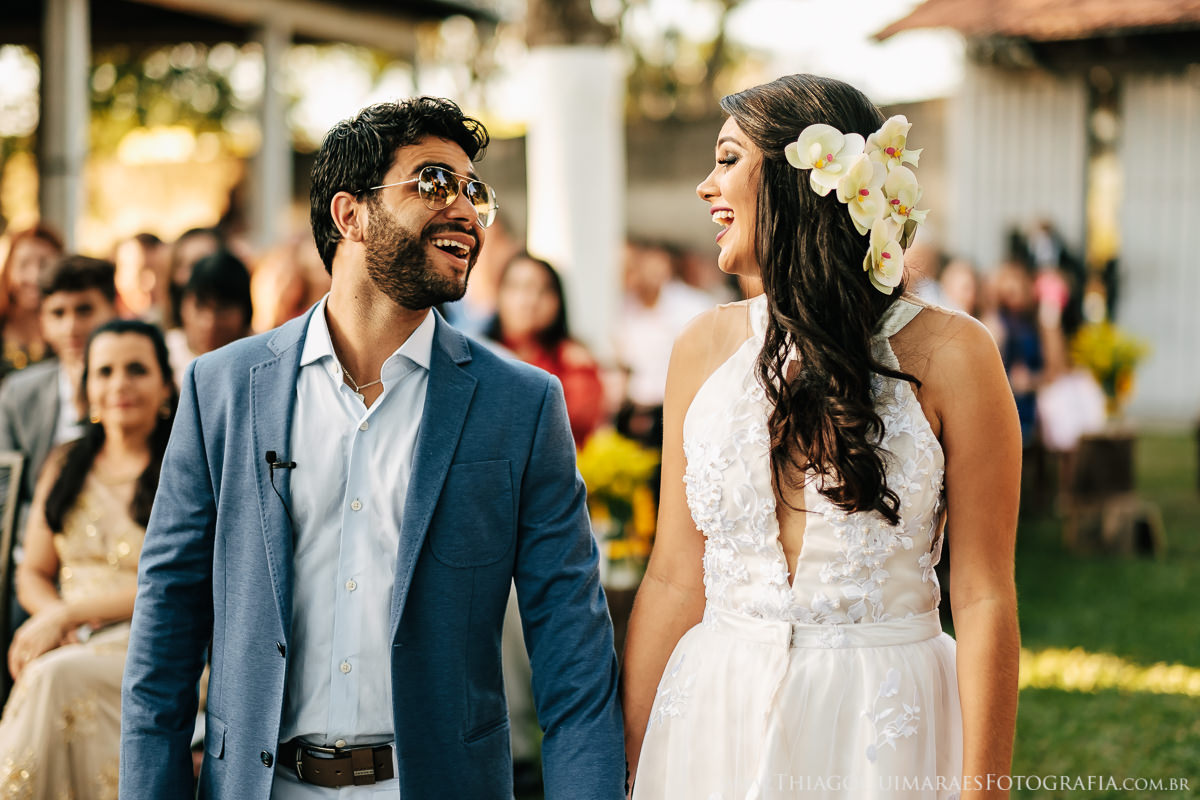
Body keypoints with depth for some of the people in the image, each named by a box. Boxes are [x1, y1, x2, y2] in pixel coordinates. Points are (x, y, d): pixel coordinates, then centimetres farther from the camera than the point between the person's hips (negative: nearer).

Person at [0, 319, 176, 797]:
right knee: (44, 673, -31)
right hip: (74, 647, 4)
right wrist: (52, 616, -6)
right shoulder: (65, 467, 17)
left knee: (59, 675, -32)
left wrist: (64, 614, -11)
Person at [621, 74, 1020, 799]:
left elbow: (984, 598, -9)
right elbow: (675, 581, 4)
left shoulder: (948, 354, -9)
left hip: (884, 732, -3)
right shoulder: (706, 348, 2)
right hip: (715, 724, 3)